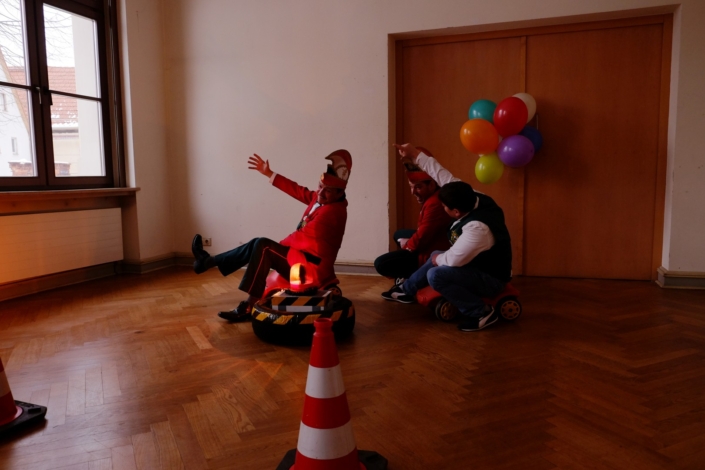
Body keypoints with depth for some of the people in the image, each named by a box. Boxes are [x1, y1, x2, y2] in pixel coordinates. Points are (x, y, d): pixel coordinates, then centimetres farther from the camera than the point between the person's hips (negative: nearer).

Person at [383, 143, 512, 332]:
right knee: (436, 256, 17)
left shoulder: (477, 228, -37)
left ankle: (481, 313, -13)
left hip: (490, 278, -9)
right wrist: (415, 154, -5)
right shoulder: (474, 198, -13)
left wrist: (438, 259, -7)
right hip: (480, 265, 9)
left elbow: (453, 259, -29)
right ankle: (407, 290, 35)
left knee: (436, 275, -24)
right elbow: (444, 175, -8)